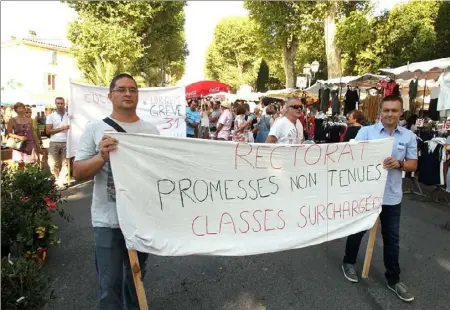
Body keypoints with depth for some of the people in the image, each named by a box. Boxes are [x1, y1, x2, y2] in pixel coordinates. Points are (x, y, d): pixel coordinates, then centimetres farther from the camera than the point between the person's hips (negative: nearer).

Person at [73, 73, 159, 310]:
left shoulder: (151, 130, 3)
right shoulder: (95, 128, -4)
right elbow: (78, 173, -6)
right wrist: (102, 157, -24)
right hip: (108, 219, -3)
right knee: (110, 282, 8)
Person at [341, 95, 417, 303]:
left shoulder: (409, 136, 2)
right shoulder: (366, 132, -6)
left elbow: (413, 165, 5)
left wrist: (398, 164, -17)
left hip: (392, 196, 3)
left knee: (392, 238, 12)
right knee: (358, 229, 15)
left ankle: (393, 279, 29)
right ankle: (349, 262, 38)